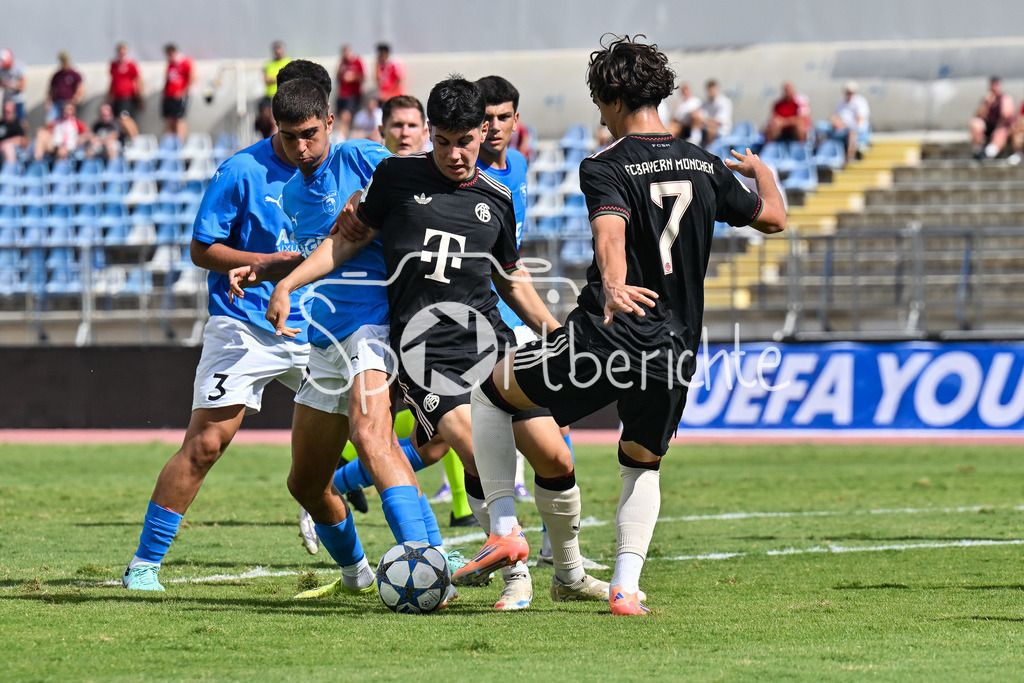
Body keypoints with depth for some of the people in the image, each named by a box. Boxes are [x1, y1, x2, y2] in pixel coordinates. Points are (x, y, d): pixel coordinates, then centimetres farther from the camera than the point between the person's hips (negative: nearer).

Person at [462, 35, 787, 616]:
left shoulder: (606, 168, -6)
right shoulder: (705, 166, 9)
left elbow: (611, 230, -27)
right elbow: (773, 218, 22)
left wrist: (613, 285, -45)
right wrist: (760, 170, 43)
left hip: (606, 334, -5)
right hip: (676, 348, 5)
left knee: (491, 394, 16)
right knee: (643, 466, 25)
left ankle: (504, 529, 6)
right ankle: (626, 586, 5)